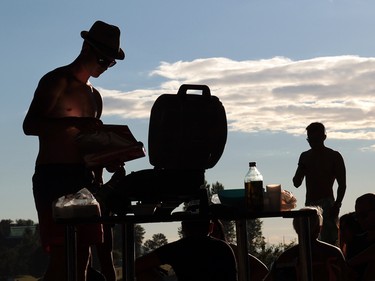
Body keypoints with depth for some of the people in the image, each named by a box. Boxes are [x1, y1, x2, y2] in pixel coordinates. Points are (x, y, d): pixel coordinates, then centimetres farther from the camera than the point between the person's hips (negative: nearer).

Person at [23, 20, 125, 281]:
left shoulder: (94, 97, 23)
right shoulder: (56, 82, 0)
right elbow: (29, 125, -11)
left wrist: (98, 181, 10)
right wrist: (74, 122, -24)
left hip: (84, 178, 7)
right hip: (53, 177, -7)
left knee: (82, 254, 2)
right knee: (62, 255, -14)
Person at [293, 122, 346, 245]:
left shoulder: (334, 156, 0)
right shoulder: (305, 157, 15)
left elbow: (342, 184, -2)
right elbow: (297, 183, 15)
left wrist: (337, 205, -15)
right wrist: (301, 171, -8)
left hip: (327, 204, -6)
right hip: (310, 205, 6)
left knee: (329, 241, -16)